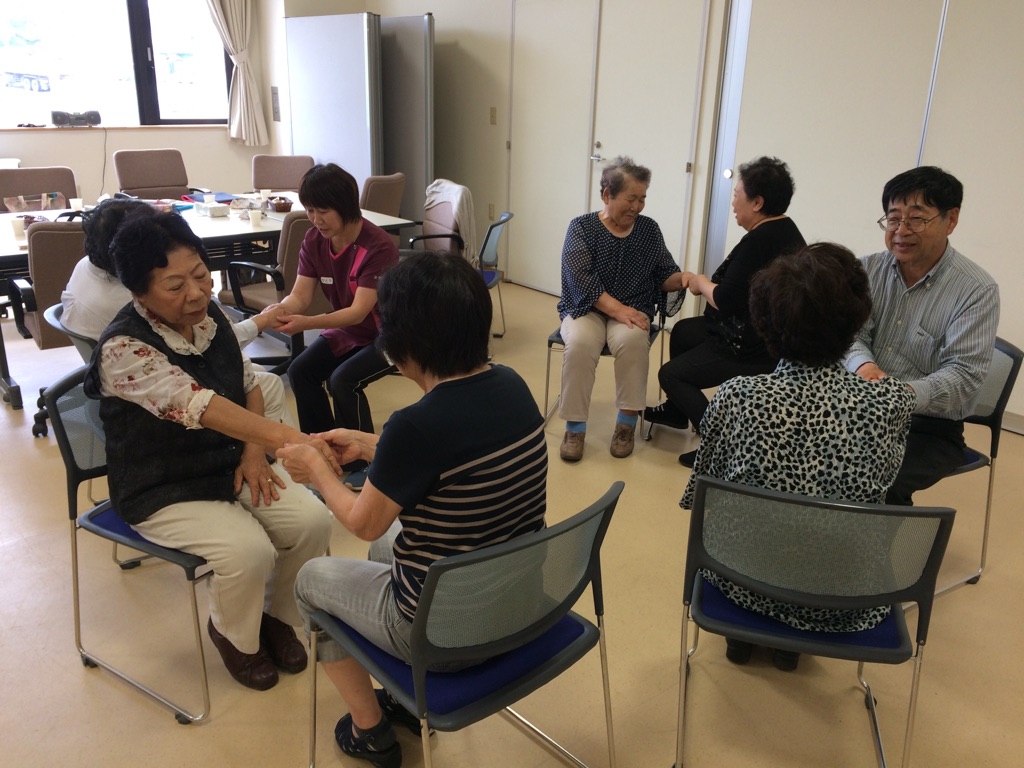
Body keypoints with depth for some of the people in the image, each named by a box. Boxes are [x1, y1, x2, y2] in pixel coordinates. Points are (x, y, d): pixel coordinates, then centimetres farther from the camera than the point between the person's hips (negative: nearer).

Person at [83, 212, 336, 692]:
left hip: (230, 467, 6)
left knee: (312, 520, -13)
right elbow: (195, 404, -40)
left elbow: (248, 385, 8)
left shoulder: (209, 315, -3)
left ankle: (277, 617, 15)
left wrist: (254, 451, -8)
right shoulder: (123, 349, -25)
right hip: (165, 491, -6)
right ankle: (235, 635, 8)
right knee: (250, 550, -27)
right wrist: (284, 436, -52)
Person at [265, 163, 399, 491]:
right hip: (346, 331, 7)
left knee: (343, 381, -26)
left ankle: (362, 461, -6)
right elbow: (300, 295, -11)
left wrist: (306, 323, -45)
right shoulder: (314, 240, -7)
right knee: (300, 370, -11)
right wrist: (279, 310, -35)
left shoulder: (379, 246, -28)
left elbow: (359, 311, -32)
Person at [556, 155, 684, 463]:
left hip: (632, 311, 2)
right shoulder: (581, 227, -3)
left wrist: (685, 279, -16)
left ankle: (627, 423, -17)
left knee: (633, 339, -32)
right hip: (586, 309, -1)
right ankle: (574, 427, -20)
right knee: (580, 342, -33)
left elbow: (664, 276, 8)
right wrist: (617, 309, -25)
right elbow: (580, 278, -15)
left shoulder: (649, 229, 6)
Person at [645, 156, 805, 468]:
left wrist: (701, 282, -5)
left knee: (670, 373, 4)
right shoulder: (785, 231, 8)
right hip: (765, 335, 11)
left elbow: (725, 301, -25)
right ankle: (676, 410, 39)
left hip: (750, 350, -11)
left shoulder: (760, 241, -25)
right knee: (682, 330, 26)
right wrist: (704, 282, 1)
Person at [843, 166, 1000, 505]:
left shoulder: (977, 290, -10)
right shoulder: (870, 269, 3)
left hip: (930, 427, -4)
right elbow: (850, 334, -2)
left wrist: (908, 395, -39)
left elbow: (965, 375, -18)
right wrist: (863, 365, -28)